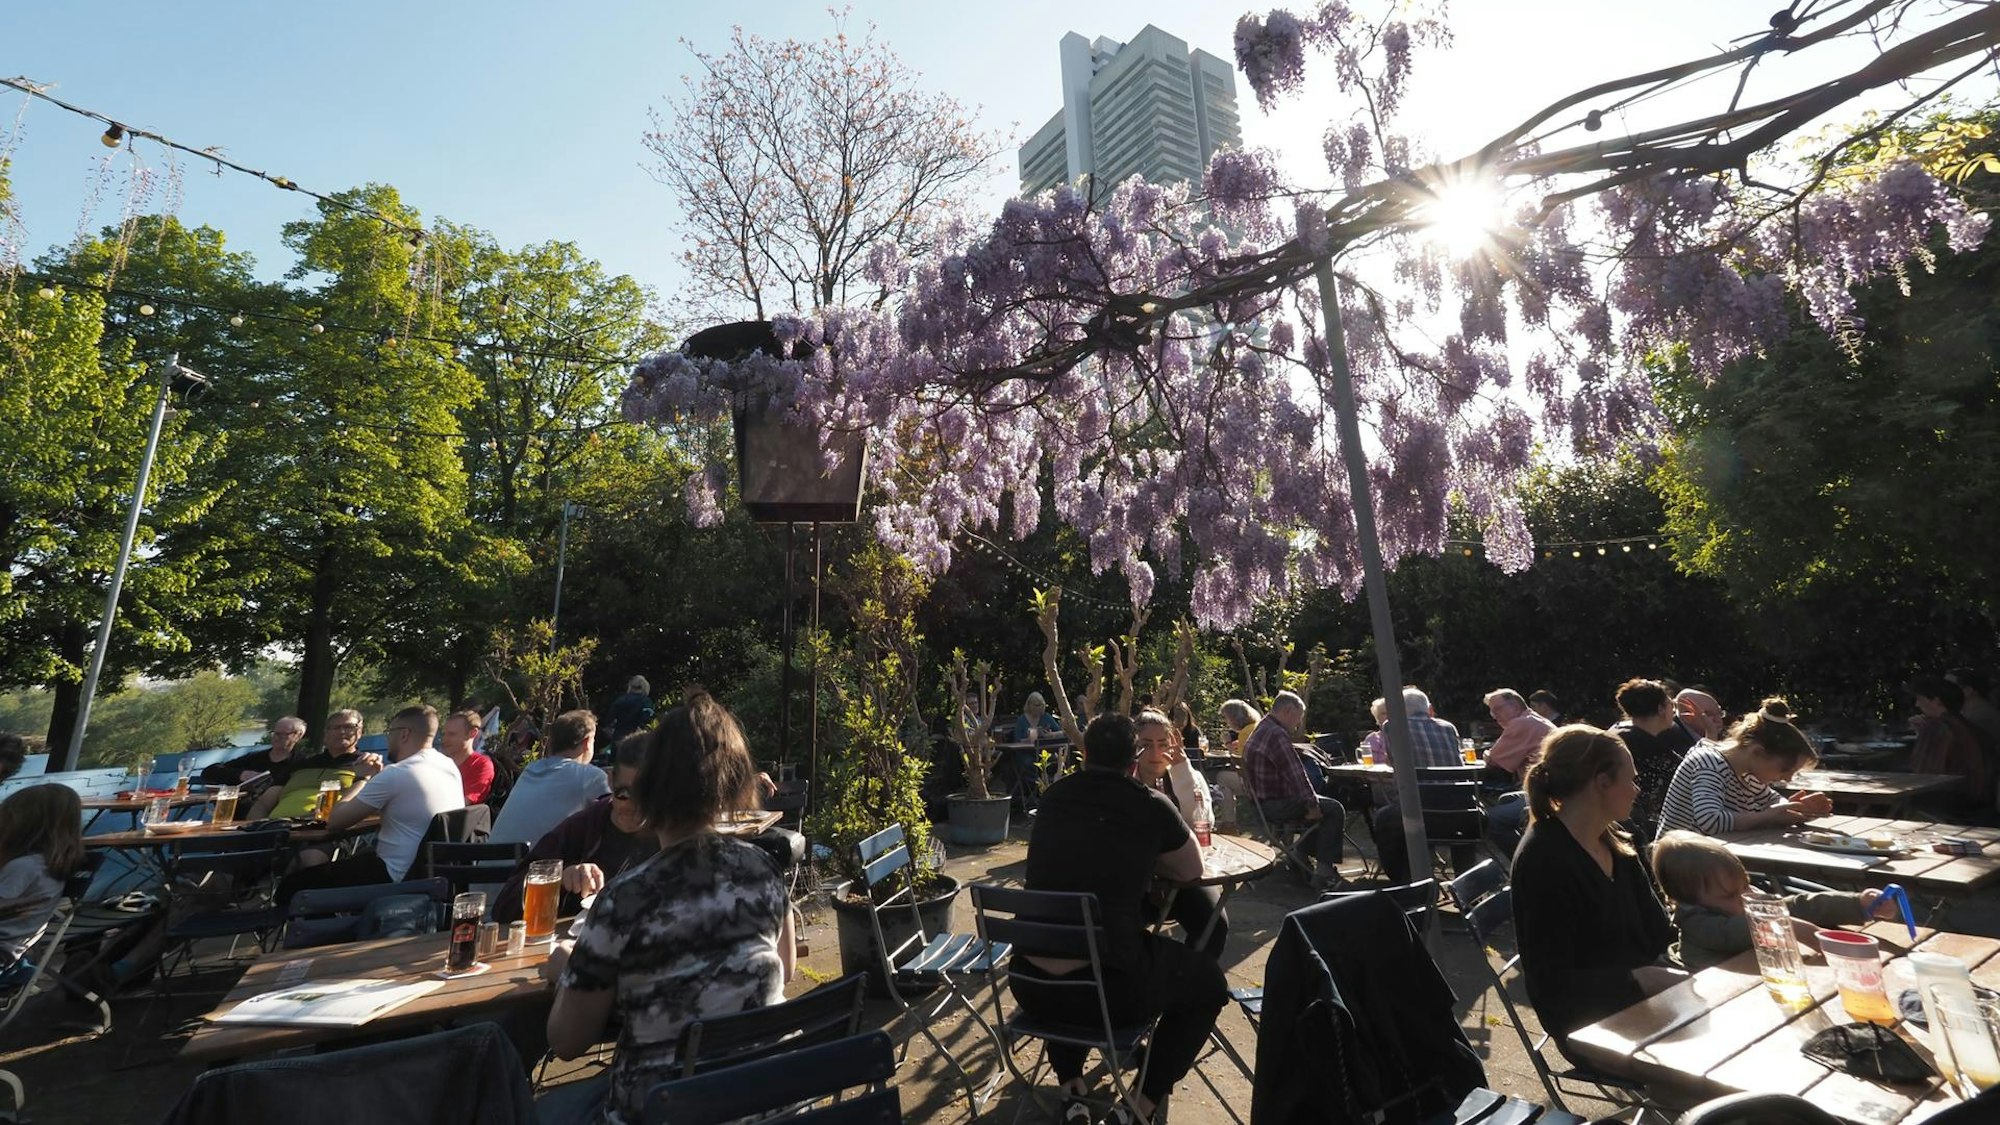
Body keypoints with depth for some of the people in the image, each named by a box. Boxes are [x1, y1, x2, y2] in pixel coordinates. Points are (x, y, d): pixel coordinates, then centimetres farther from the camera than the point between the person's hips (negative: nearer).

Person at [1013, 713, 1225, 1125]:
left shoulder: (1053, 796, 8)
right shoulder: (1151, 805, -4)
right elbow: (1192, 871, 13)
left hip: (1030, 984, 4)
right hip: (1112, 987, -4)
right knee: (1209, 981, 23)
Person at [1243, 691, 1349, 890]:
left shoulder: (1262, 729, 14)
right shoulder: (1276, 734, -21)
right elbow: (1295, 774, -21)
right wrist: (1312, 805, -11)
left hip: (1262, 800, 11)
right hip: (1272, 805, -11)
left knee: (1321, 804, 24)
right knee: (1334, 810, -7)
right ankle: (1323, 872, -3)